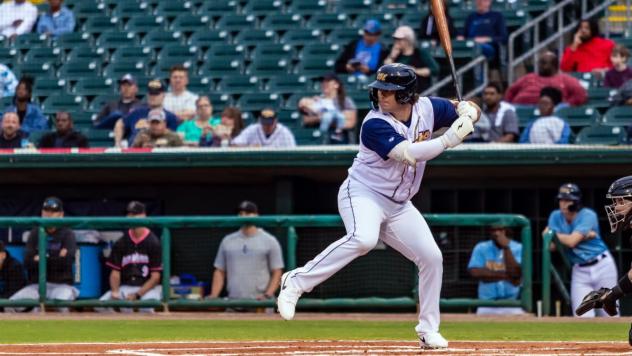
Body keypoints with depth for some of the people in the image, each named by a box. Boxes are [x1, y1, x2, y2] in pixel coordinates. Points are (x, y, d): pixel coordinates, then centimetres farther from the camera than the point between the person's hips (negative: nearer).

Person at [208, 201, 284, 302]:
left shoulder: (269, 241, 4)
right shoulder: (227, 241, 14)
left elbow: (277, 272, 1)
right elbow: (220, 271, 15)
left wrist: (267, 295, -13)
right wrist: (213, 296, 1)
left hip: (260, 302, -3)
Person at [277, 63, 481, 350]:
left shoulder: (427, 108, -3)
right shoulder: (375, 125, -22)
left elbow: (471, 111, 8)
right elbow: (407, 153, -34)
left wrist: (468, 112, -16)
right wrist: (447, 140, -36)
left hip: (398, 205, 7)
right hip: (363, 194, -7)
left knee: (431, 258, 1)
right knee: (363, 238, -36)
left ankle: (428, 331, 15)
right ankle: (296, 282, -28)